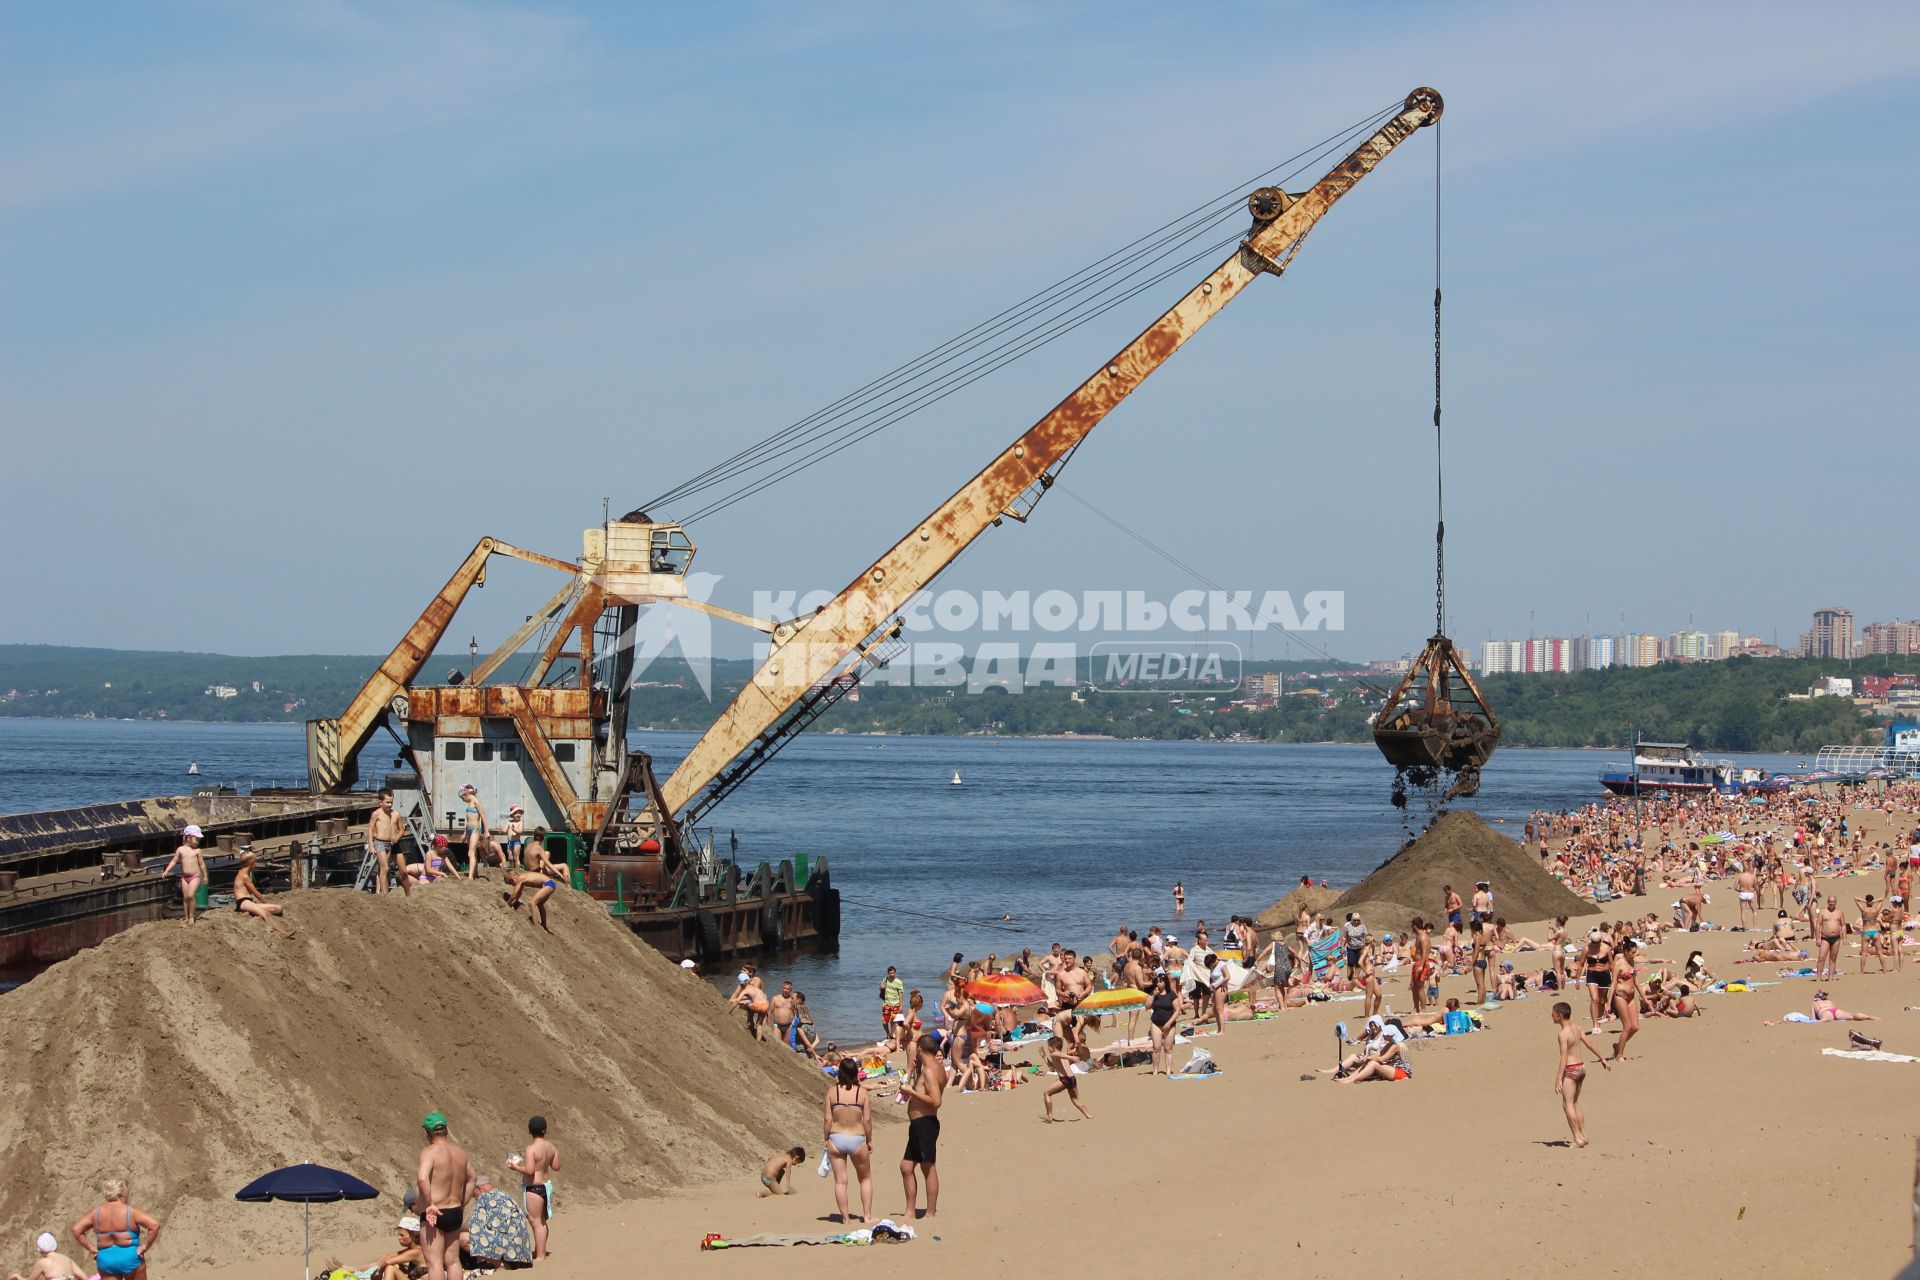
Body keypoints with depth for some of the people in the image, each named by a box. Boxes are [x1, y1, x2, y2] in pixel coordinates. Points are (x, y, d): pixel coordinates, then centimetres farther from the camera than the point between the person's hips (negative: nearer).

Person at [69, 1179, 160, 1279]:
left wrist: (90, 1248, 3)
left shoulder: (96, 1212, 2)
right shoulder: (130, 1211, -8)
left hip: (105, 1260, 3)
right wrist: (146, 1247, -8)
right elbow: (154, 1225, -17)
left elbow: (75, 1230, 1)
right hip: (130, 1257, -3)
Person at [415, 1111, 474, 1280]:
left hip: (434, 1215, -7)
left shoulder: (430, 1152, -14)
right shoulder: (459, 1151, 9)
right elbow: (471, 1179, 22)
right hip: (455, 1213, 7)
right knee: (453, 1260, 14)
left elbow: (422, 1179, -30)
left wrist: (429, 1205, -22)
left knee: (434, 1262, -4)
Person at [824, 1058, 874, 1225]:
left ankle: (845, 1217, 6)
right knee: (865, 1178, 16)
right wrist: (869, 1140, 8)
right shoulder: (862, 1092, -5)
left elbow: (828, 1119, -3)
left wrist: (826, 1140, 8)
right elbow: (867, 1119, -4)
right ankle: (867, 1215, 12)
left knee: (840, 1181, 6)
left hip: (836, 1138, 0)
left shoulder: (832, 1091, -3)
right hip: (857, 1139, 0)